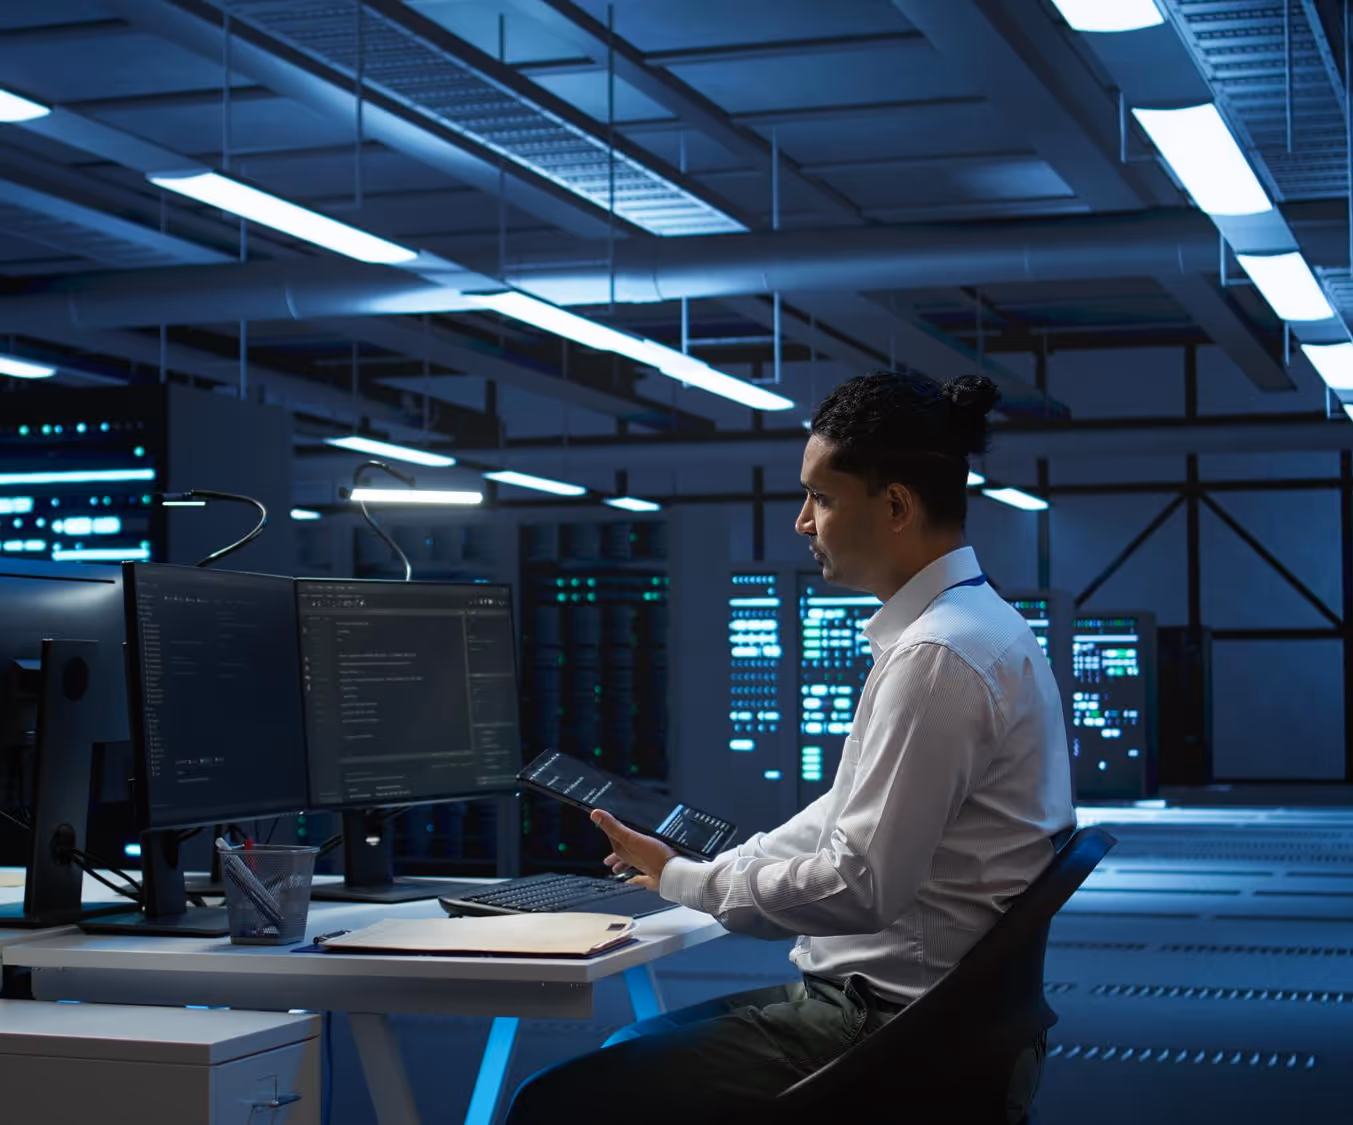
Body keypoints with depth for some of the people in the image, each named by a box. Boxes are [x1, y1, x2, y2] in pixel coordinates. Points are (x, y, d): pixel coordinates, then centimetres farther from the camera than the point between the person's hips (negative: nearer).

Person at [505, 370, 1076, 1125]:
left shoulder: (937, 657, -22)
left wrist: (682, 880, -10)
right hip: (915, 1003, 10)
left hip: (891, 1027, -10)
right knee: (635, 1051, 24)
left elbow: (860, 888, -23)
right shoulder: (971, 623, 11)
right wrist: (700, 868, 12)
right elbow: (848, 816, 18)